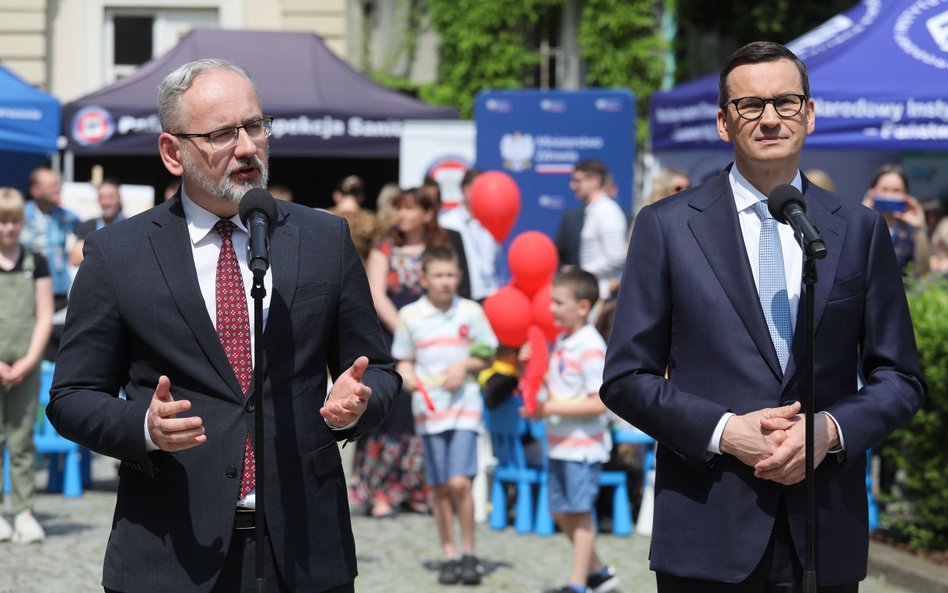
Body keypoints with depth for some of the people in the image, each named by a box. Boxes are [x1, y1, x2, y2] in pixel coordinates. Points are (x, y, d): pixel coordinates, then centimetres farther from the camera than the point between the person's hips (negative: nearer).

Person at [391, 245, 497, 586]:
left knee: (459, 482, -13)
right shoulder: (409, 316, 4)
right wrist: (407, 377, -11)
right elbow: (404, 361, 10)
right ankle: (449, 555, 15)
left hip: (465, 408, -1)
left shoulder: (471, 312, 3)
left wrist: (465, 365, -8)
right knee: (440, 488, 4)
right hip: (428, 410, 1)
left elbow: (487, 356, 11)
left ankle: (469, 553, 2)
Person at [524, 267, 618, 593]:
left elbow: (599, 402, -23)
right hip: (559, 444, 9)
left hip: (584, 445, -9)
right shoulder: (560, 341, 9)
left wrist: (553, 408, -22)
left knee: (580, 514, 0)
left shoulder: (590, 348, -17)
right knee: (561, 512, 14)